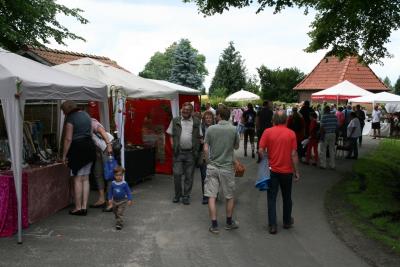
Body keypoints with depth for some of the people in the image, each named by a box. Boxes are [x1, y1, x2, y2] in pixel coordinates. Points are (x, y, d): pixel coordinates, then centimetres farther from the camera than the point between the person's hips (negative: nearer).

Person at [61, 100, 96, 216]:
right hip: (90, 147, 8)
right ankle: (84, 207, 13)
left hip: (78, 149, -7)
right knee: (85, 179, 10)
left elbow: (68, 139, -13)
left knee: (77, 179, 0)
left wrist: (64, 155, -8)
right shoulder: (86, 115, 14)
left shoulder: (70, 118, -10)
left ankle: (78, 208, 5)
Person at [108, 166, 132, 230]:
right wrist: (110, 199, 3)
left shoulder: (124, 184, -14)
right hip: (115, 200, 4)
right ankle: (118, 220, 41)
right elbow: (110, 192, 6)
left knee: (120, 213, -10)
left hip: (122, 201, -4)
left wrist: (129, 200, -11)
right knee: (115, 212, 19)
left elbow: (128, 192, -8)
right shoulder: (113, 183, -6)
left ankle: (120, 223, -6)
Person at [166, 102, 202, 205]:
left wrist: (196, 149, -1)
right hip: (178, 152, 0)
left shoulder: (196, 122, 5)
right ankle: (177, 195, 18)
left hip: (191, 153, 0)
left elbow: (199, 137, 9)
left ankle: (186, 196, 18)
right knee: (177, 174, -1)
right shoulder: (175, 121, 4)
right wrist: (173, 146, -2)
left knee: (189, 176, 6)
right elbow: (171, 135, 9)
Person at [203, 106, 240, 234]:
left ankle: (214, 225, 5)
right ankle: (229, 223, 28)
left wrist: (209, 161, 10)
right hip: (227, 167, 0)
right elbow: (236, 147, 8)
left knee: (211, 196, 5)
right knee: (229, 196, 16)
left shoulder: (211, 129, -7)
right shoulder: (233, 130, -6)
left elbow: (206, 149, -5)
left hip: (212, 167, 0)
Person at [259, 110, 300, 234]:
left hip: (272, 170, -1)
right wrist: (296, 171, 0)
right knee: (287, 197, 18)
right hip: (287, 171, 1)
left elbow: (261, 150, -11)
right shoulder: (291, 133, -8)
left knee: (272, 198, 7)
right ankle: (287, 222, 33)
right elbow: (294, 154, -8)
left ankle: (272, 225, 5)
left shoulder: (267, 132, -9)